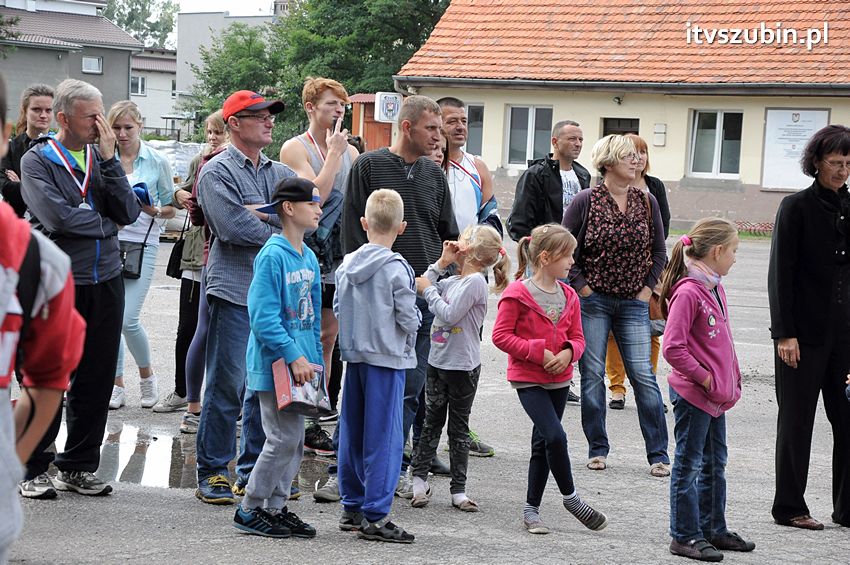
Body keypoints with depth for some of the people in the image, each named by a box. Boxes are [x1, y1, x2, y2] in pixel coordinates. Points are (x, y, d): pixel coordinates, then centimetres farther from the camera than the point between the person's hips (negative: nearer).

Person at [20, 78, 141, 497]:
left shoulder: (102, 158, 10)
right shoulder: (37, 160, -4)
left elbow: (128, 213, -2)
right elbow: (55, 216, -19)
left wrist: (109, 159, -8)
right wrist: (105, 223, -5)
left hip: (106, 281, 5)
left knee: (96, 379, 9)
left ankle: (78, 466, 19)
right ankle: (32, 469, 12)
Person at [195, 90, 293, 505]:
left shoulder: (281, 173, 17)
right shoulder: (217, 172, -2)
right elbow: (233, 227, -15)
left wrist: (262, 213, -12)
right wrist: (282, 228, -5)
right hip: (234, 291, -6)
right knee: (227, 386, -5)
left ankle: (254, 472, 18)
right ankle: (213, 473, 3)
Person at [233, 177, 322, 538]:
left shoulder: (309, 257, 12)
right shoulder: (272, 256, -14)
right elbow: (263, 317, -19)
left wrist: (315, 359, 14)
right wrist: (294, 357, -21)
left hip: (299, 363, 9)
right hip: (275, 362, -9)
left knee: (294, 438, 11)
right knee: (284, 437, -8)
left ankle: (276, 507, 20)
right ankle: (249, 511, 4)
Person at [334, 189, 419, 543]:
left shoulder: (346, 265, 3)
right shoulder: (397, 269, -14)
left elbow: (338, 310, 9)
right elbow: (409, 318, -12)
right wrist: (414, 321, 9)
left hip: (354, 355, 6)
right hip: (388, 357, -6)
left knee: (352, 433, 13)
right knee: (383, 438, -3)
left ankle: (352, 507, 22)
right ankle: (375, 516, -4)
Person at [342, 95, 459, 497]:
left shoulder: (433, 174, 13)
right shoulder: (369, 166, -2)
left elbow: (448, 234, 19)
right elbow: (353, 227, -4)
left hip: (424, 294, 5)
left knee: (410, 387, 5)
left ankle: (394, 467, 13)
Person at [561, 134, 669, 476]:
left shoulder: (646, 202, 5)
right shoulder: (585, 201, -5)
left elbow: (659, 251, 13)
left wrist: (648, 288, 5)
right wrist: (581, 286, -6)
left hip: (633, 304, 2)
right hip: (593, 301, -2)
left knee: (643, 375, -3)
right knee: (592, 374, 1)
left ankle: (658, 454, 1)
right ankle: (597, 450, 12)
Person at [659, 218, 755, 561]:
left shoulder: (715, 288, 10)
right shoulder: (687, 292, -19)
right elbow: (673, 348, -23)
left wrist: (731, 381, 13)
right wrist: (706, 379, -18)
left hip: (716, 394, 9)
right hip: (693, 394, -9)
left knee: (715, 462, 17)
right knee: (689, 465, 1)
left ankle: (713, 529, 28)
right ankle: (685, 536, 9)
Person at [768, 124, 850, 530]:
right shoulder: (797, 207, -5)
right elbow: (780, 273, -8)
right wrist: (784, 333, -13)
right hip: (805, 332, -4)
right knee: (797, 420, 5)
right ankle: (789, 508, 14)